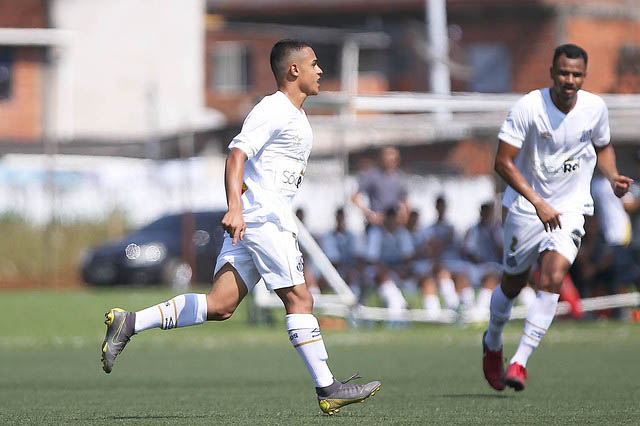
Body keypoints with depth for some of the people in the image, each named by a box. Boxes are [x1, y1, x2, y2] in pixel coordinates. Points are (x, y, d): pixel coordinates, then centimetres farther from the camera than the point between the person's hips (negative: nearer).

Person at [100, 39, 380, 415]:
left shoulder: (296, 116, 24)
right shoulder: (272, 110, -8)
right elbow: (237, 155, -19)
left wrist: (290, 239, 30)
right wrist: (235, 208, -32)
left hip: (273, 220, 10)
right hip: (261, 216, -10)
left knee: (220, 306, -1)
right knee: (299, 299, -7)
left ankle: (129, 323, -2)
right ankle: (327, 389, -5)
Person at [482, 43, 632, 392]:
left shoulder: (595, 108, -5)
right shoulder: (528, 107, -17)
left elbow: (602, 147, 16)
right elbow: (503, 162, -17)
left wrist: (613, 177, -5)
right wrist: (538, 202, -25)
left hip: (570, 209, 1)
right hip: (526, 207, -1)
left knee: (552, 280, -19)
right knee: (513, 284, 11)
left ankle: (520, 361, -16)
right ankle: (492, 343, 41)